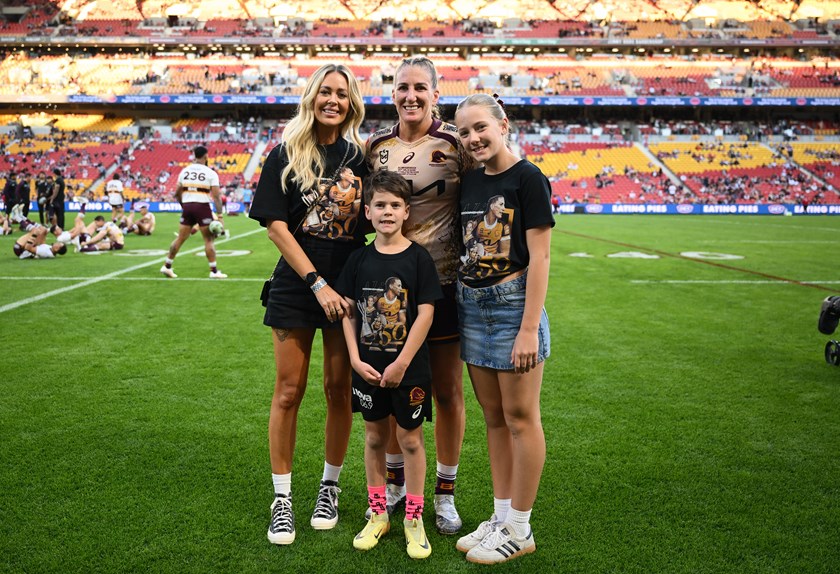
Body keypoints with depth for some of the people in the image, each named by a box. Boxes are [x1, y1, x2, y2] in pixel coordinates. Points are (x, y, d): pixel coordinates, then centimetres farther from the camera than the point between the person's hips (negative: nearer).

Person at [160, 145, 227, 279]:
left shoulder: (184, 171, 10)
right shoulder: (211, 173, -3)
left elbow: (177, 194, 14)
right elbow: (216, 196, -9)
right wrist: (219, 215, -10)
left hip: (187, 206, 4)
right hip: (202, 207, -4)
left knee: (180, 238, 13)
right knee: (208, 239, 3)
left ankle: (167, 266, 18)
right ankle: (214, 271, 4)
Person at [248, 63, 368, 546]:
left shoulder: (361, 157, 6)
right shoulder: (286, 156, 1)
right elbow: (277, 228, -6)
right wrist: (318, 284, -13)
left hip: (350, 286, 2)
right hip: (296, 285, -1)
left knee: (340, 390, 7)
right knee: (289, 391, 2)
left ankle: (330, 487, 25)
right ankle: (282, 498, 15)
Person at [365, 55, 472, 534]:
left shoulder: (456, 145, -5)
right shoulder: (375, 146, 7)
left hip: (443, 282, -3)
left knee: (448, 391, 6)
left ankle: (445, 493, 23)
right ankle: (397, 482, 32)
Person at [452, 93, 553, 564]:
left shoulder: (528, 178, -10)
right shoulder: (469, 181, 10)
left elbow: (539, 258, -14)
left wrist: (529, 328, -19)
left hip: (514, 305, -7)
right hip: (472, 307, 7)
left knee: (520, 419, 3)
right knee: (494, 418, 14)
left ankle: (519, 530, 15)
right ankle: (501, 516, 26)